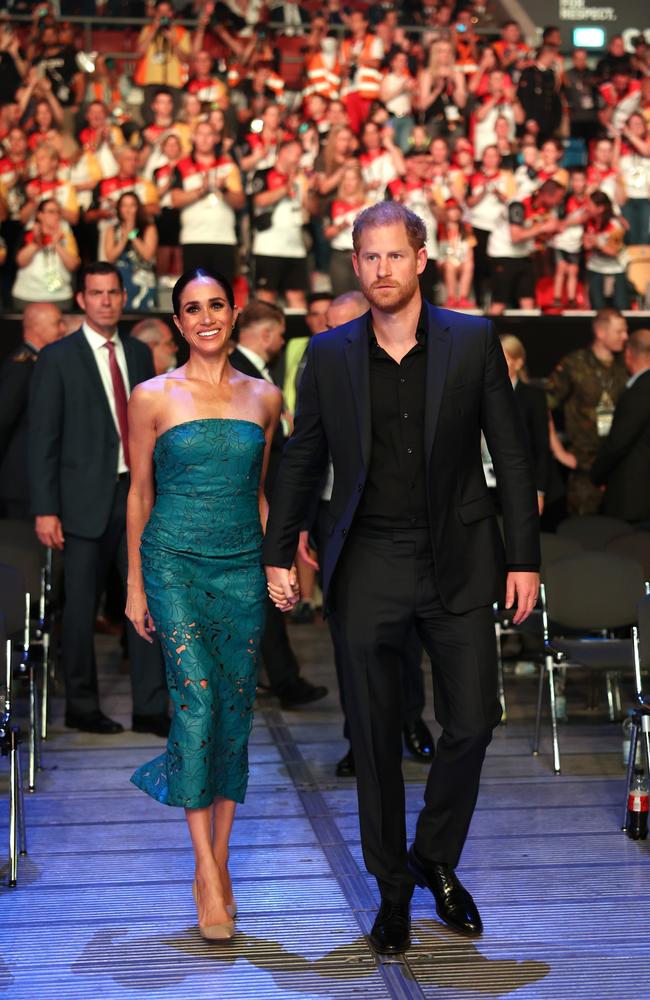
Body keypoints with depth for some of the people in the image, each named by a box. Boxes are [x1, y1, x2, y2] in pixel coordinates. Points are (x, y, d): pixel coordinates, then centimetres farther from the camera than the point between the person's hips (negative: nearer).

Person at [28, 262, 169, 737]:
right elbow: (43, 439, -6)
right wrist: (45, 510, -11)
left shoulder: (139, 353, 11)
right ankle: (82, 706, 19)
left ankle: (150, 707, 8)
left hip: (137, 493, 4)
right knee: (81, 608, 5)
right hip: (87, 498, -4)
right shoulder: (58, 358, -3)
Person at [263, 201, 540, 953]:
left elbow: (510, 453, 1)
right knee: (375, 738, 7)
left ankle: (436, 859, 27)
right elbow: (301, 461, 9)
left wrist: (524, 557, -2)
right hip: (368, 569, 0)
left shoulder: (473, 341, -1)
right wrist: (277, 555, 7)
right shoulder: (329, 354, 2)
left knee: (471, 724, 2)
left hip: (458, 563, 0)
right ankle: (392, 887, 23)